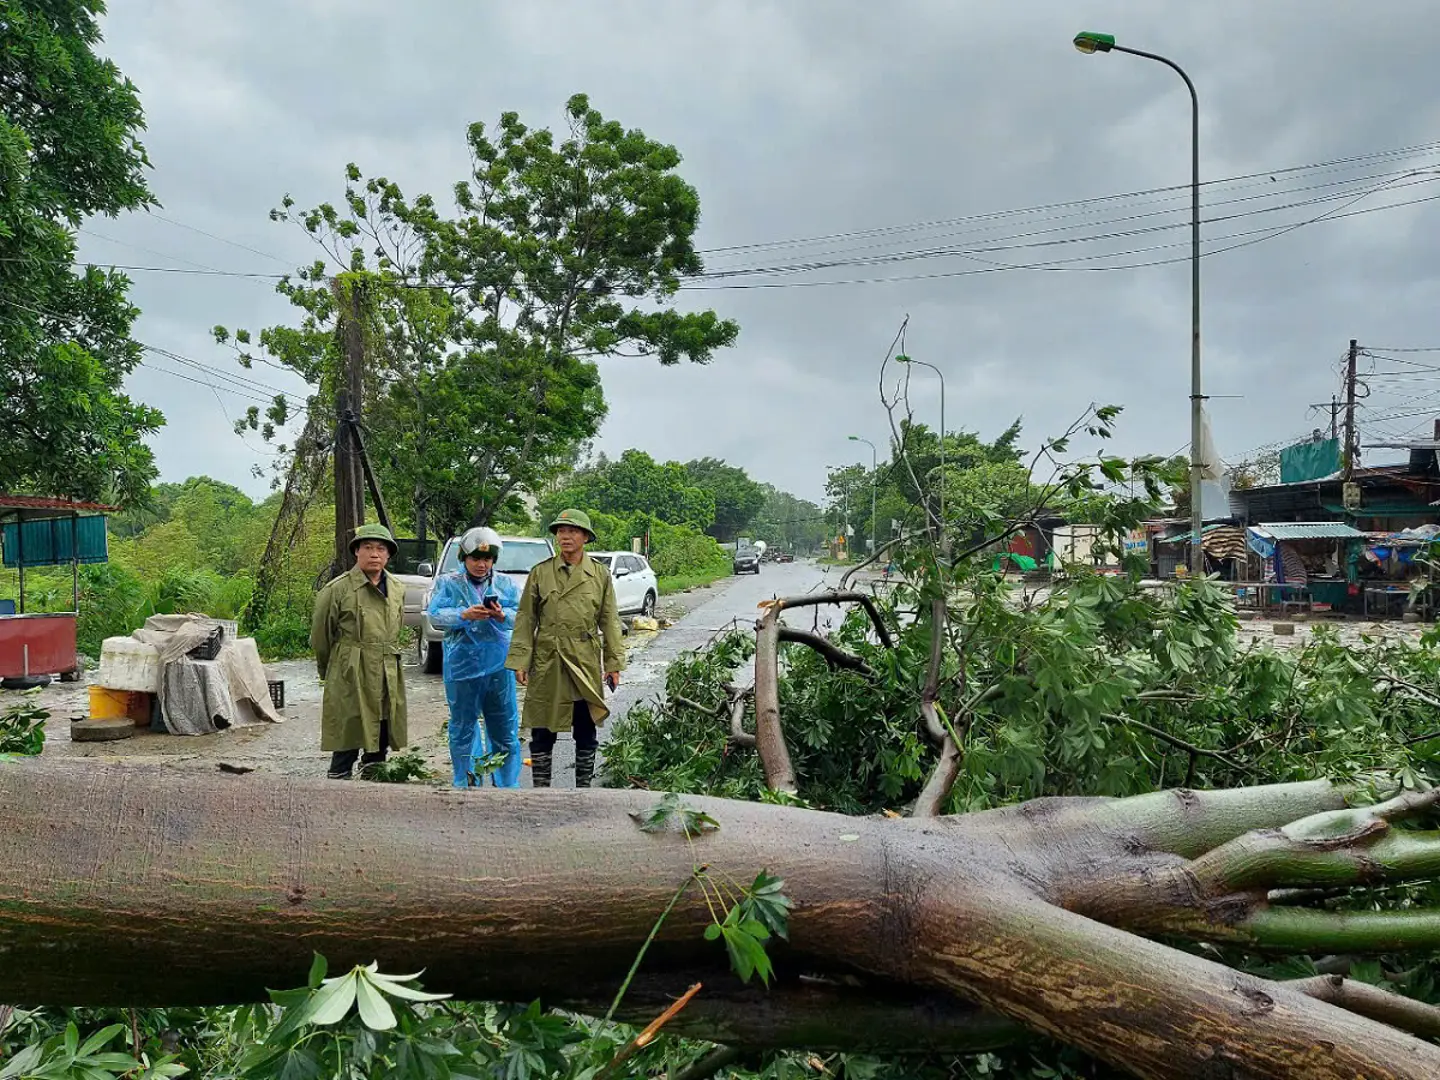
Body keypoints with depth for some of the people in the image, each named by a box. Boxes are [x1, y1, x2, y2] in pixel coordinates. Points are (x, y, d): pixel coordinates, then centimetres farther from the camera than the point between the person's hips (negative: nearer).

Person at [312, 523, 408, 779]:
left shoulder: (397, 590, 10)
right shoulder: (337, 590, -8)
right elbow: (320, 638, 2)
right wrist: (331, 672, 13)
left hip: (388, 681, 6)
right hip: (351, 683, -5)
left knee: (380, 747, 10)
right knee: (347, 746, -3)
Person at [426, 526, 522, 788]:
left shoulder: (506, 584, 9)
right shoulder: (449, 583, 6)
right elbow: (435, 615, -5)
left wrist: (502, 615, -21)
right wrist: (465, 615, -20)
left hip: (498, 666, 1)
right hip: (461, 666, -1)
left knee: (505, 728, 3)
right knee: (463, 728, 8)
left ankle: (509, 785, 13)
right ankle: (465, 785, 20)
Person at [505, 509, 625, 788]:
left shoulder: (600, 575, 3)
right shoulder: (540, 572, 2)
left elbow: (609, 621, 5)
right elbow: (525, 619, 2)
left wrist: (614, 663, 0)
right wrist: (520, 661, -5)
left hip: (586, 664, 1)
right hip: (547, 663, 0)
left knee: (586, 733, 9)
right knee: (542, 731, 5)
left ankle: (584, 788, 21)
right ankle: (540, 789, 17)